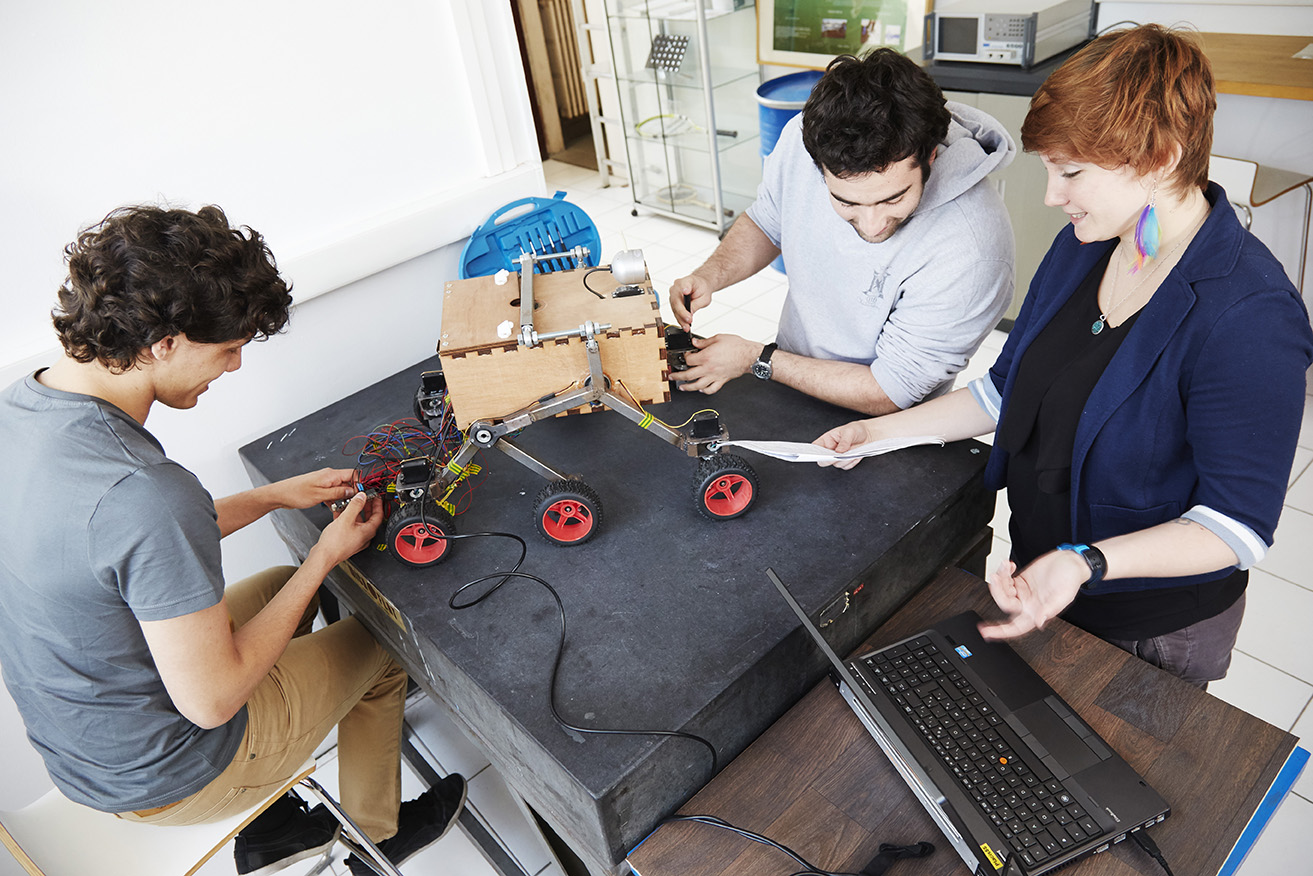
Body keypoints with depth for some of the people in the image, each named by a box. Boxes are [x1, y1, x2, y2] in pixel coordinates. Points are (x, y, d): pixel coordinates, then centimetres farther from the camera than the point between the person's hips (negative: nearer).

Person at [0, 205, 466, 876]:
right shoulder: (147, 494, -38)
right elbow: (211, 700, -28)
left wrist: (272, 496, 4)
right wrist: (325, 557, -17)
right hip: (160, 781, -8)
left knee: (279, 586, 27)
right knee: (379, 642, 12)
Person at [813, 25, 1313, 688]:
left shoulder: (1247, 317, -29)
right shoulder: (1081, 247, -5)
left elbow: (1239, 525, -25)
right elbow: (1011, 388, 4)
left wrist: (1086, 562, -38)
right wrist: (883, 431, -2)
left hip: (1157, 632, -6)